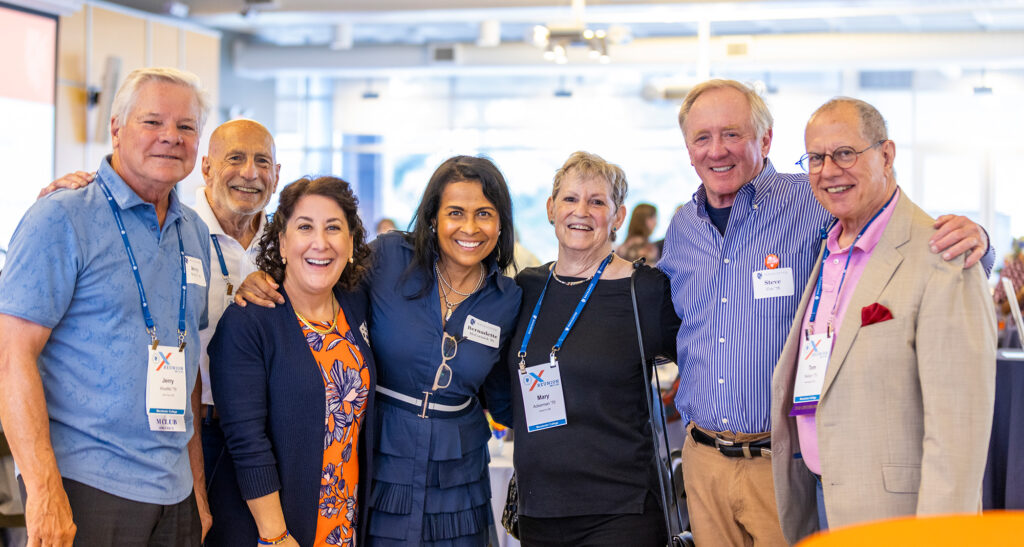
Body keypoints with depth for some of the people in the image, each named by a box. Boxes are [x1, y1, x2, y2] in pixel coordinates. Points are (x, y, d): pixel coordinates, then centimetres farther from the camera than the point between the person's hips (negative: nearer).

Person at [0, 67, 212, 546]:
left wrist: (197, 486, 15)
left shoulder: (194, 232, 12)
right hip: (83, 485, -6)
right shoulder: (63, 218, -7)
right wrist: (44, 490, -20)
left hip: (173, 491, 6)